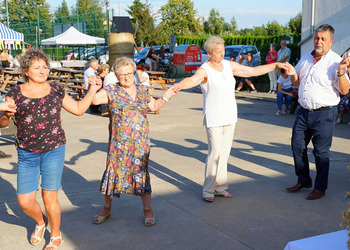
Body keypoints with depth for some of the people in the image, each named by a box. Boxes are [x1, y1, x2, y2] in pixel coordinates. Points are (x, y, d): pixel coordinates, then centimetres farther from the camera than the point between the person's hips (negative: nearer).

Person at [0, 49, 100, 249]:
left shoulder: (56, 90, 4)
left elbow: (79, 109, 12)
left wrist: (92, 91, 4)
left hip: (54, 151, -1)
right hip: (27, 154, 1)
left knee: (49, 198, 1)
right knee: (25, 201, 4)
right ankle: (40, 222, 39)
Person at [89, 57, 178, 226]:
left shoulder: (142, 90, 10)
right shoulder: (111, 91, -3)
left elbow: (154, 106, 21)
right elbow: (94, 100, -16)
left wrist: (167, 96, 10)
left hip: (141, 142, 2)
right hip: (119, 142, -2)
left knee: (142, 173, 5)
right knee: (114, 172, 4)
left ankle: (147, 210, 20)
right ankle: (106, 209, 24)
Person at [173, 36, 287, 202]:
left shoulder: (229, 65, 8)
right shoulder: (205, 70, -11)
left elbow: (253, 71, 16)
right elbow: (193, 79, -32)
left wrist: (276, 65, 16)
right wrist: (180, 85, -54)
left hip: (230, 117, 6)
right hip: (213, 119, -6)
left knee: (224, 153, 10)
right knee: (215, 153, -9)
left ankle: (220, 187, 22)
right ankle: (208, 190, 5)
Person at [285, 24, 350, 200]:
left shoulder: (335, 61, -8)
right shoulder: (305, 58, 11)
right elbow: (297, 83, 21)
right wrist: (293, 74, -1)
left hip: (324, 113, -6)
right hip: (304, 111, 6)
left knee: (321, 152, 1)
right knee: (297, 146, 12)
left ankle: (320, 187, 18)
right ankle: (303, 180, 31)